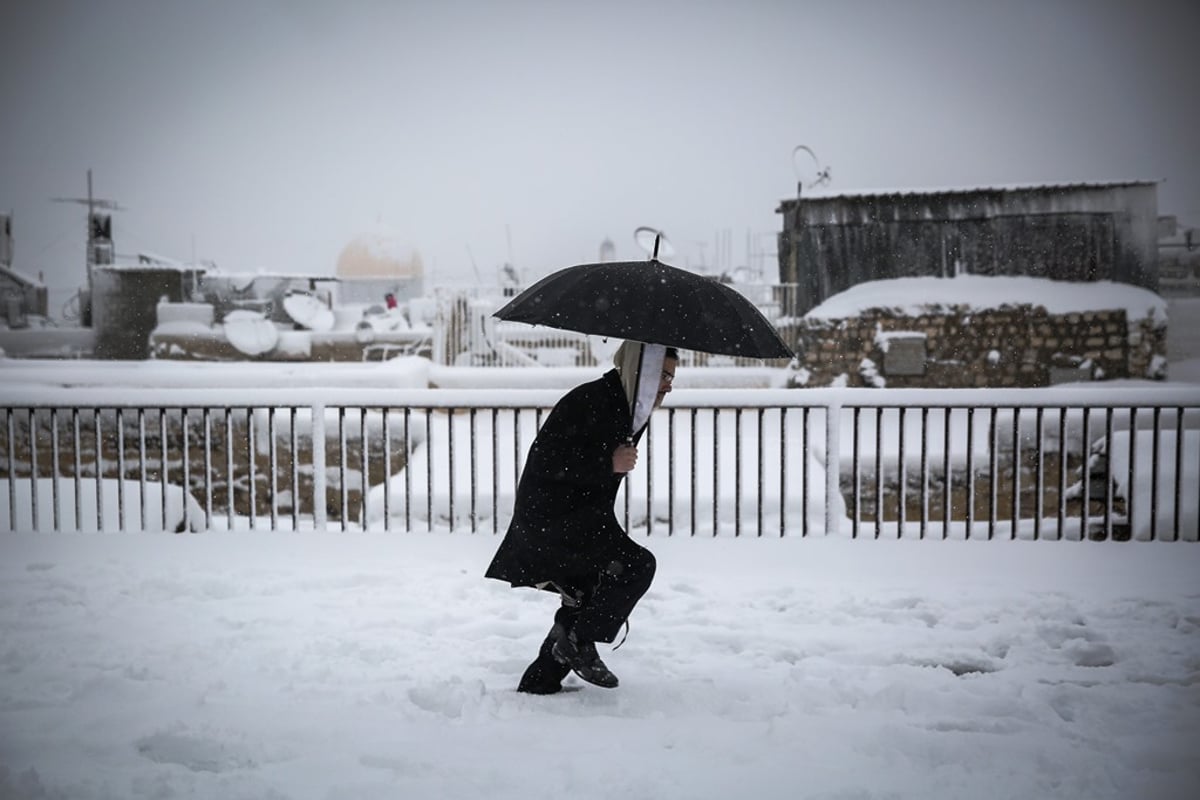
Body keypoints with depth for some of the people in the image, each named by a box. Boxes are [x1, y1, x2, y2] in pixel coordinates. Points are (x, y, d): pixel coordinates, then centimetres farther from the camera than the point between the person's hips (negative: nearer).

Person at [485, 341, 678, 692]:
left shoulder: (628, 410, 11)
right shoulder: (588, 401, -20)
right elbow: (544, 461, -25)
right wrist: (608, 464, -25)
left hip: (578, 520, 11)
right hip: (549, 517, -11)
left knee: (585, 605, 18)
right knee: (637, 565, -19)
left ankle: (538, 685, 30)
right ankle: (579, 643, -5)